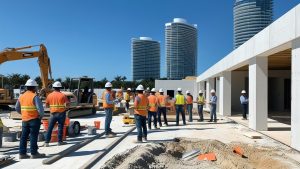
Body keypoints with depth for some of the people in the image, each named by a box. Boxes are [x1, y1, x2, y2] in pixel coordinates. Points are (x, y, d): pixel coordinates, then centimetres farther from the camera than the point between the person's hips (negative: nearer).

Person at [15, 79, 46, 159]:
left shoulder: (21, 96, 8)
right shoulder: (35, 96, -14)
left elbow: (17, 108, 17)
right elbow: (40, 108, -20)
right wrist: (41, 115, -4)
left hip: (24, 119, 6)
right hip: (34, 119, -6)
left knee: (24, 136, 12)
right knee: (33, 136, 1)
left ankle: (22, 153, 17)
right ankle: (34, 153, 8)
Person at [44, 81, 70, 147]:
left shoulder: (50, 95, 1)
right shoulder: (63, 95, -6)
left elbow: (46, 105, 6)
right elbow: (67, 104, -9)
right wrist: (64, 106, 11)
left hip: (53, 114, 2)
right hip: (61, 113, -2)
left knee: (50, 128, 6)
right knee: (60, 127, 7)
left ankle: (46, 142, 6)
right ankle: (60, 141, 13)